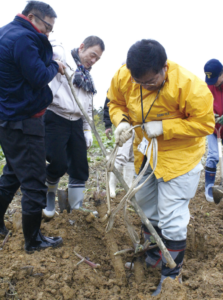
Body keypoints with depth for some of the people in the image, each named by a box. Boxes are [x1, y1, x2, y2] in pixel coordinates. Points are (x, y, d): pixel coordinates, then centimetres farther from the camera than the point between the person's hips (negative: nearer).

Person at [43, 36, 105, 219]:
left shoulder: (88, 77, 19)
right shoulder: (62, 58, -2)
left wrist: (87, 129, 15)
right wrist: (55, 61, -35)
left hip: (76, 124, 7)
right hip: (55, 119, -7)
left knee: (80, 167, 5)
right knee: (59, 164, -12)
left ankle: (76, 208, 18)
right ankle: (49, 193, 20)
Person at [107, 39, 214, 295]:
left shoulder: (188, 85, -30)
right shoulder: (123, 77, -15)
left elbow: (204, 123, -24)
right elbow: (116, 102, 3)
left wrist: (163, 127, -30)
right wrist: (121, 120, -18)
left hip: (179, 156, -6)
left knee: (171, 220, -3)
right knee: (146, 207, 22)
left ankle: (171, 274, 20)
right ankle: (153, 253, 48)